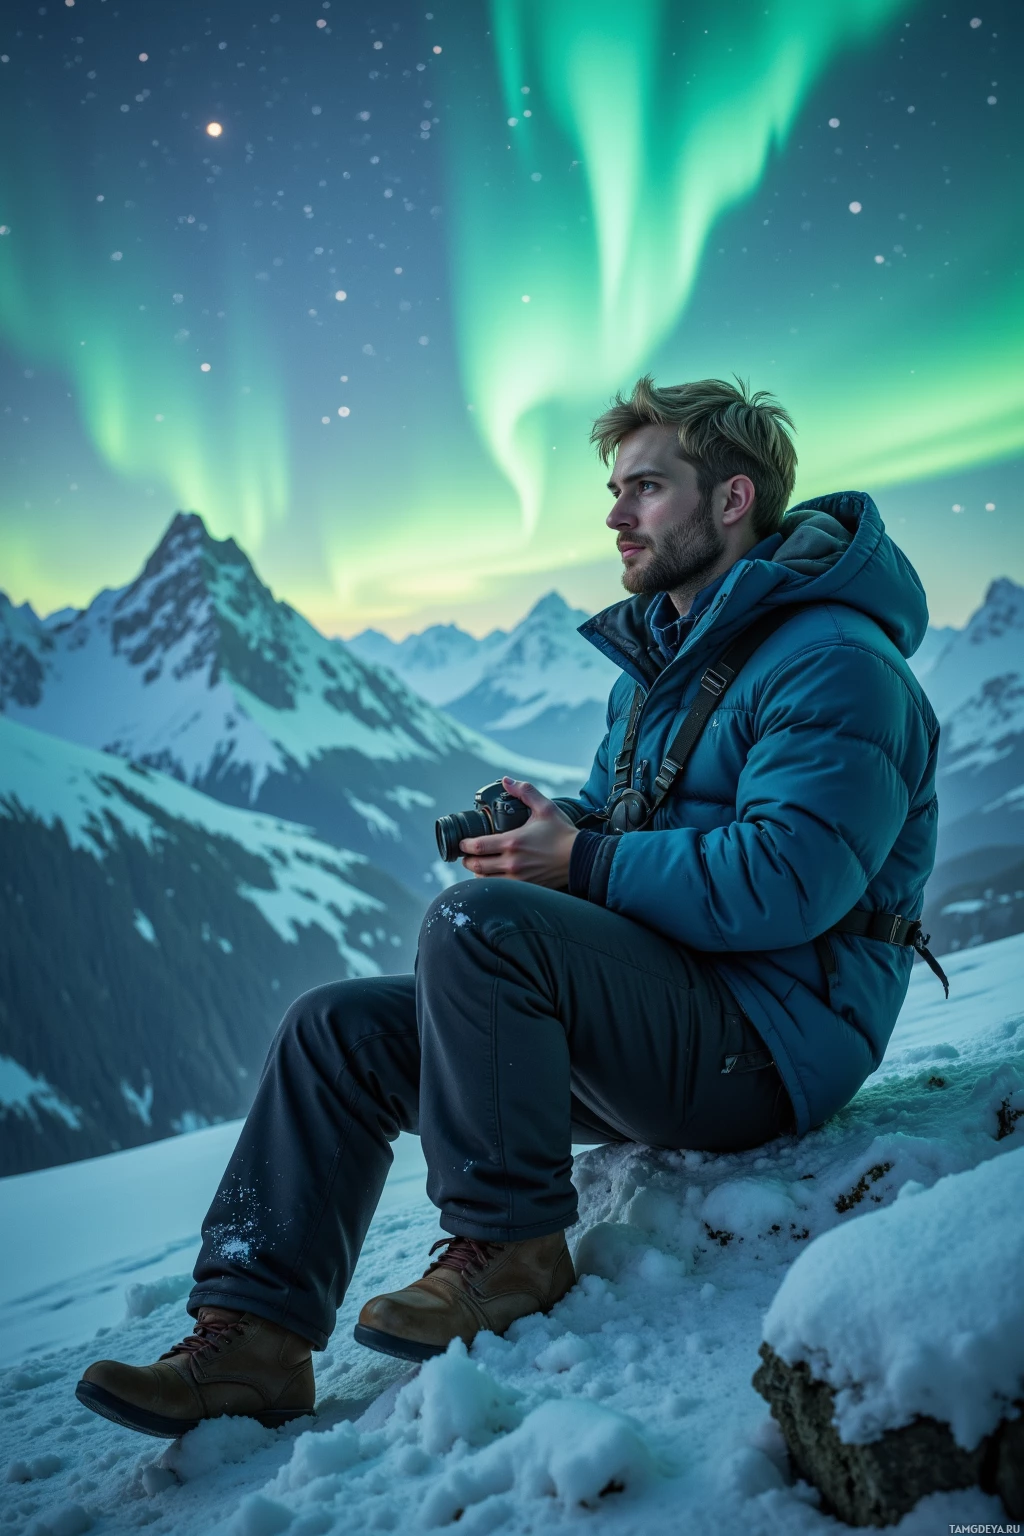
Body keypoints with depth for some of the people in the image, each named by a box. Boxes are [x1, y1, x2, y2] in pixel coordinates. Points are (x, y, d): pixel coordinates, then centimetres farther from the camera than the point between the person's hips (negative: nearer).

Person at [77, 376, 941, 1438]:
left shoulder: (833, 663, -13)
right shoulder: (655, 664, 18)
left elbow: (781, 883, -25)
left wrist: (578, 864, -18)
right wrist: (550, 828, -1)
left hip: (768, 1043, -9)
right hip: (660, 1018, 10)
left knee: (476, 921, -31)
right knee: (336, 1029, 0)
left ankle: (509, 1248, -16)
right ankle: (252, 1337, -4)